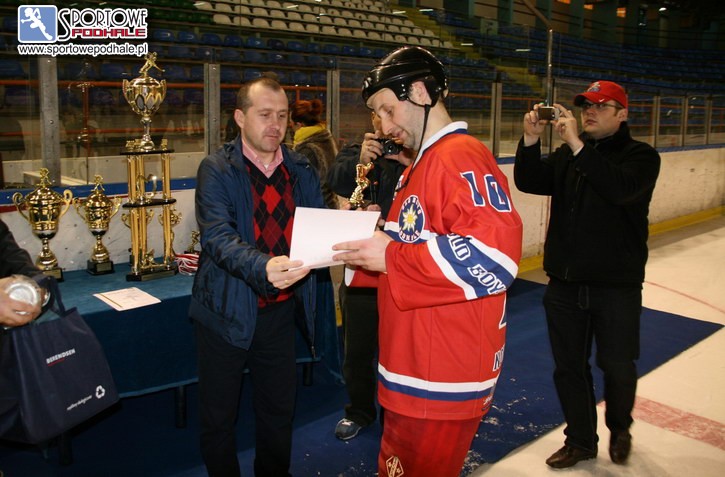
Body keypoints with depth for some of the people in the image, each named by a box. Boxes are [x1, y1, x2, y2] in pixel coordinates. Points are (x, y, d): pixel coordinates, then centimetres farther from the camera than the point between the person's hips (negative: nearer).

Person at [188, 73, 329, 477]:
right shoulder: (217, 170, -9)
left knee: (279, 409, 19)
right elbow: (217, 236, -23)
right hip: (228, 311, -3)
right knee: (219, 417, 12)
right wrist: (263, 267, -41)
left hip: (280, 309, 4)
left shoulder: (302, 171, 4)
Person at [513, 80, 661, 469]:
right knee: (569, 367, 12)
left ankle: (619, 429, 38)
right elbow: (529, 182, -2)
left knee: (617, 367, 9)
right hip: (564, 283, 4)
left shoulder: (641, 156, -5)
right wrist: (530, 140, -17)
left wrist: (576, 144, -29)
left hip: (616, 286, -4)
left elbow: (620, 188, -26)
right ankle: (580, 440, 31)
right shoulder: (566, 154, 9)